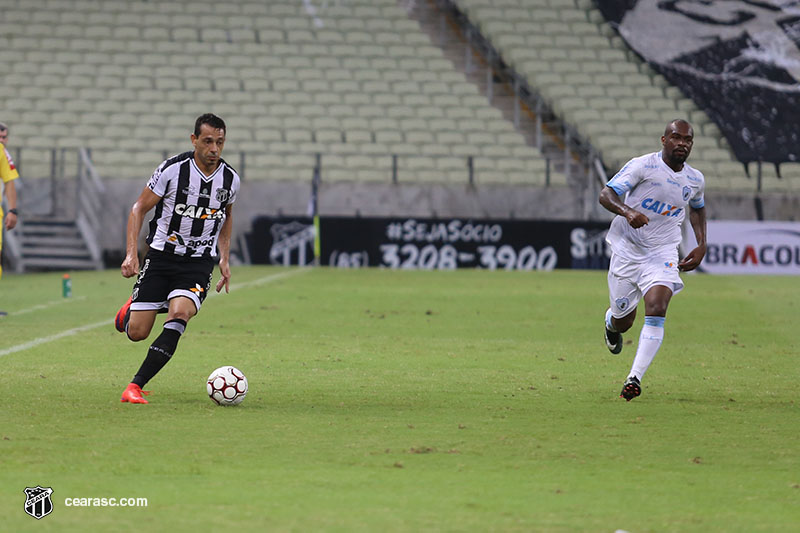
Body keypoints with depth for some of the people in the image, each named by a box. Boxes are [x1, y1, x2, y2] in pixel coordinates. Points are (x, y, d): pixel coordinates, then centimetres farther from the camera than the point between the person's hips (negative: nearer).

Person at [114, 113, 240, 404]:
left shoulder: (230, 178, -1)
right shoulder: (173, 169, -12)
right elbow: (139, 208, -4)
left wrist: (224, 260, 12)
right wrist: (131, 254, -14)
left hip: (200, 262, 1)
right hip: (161, 257, -1)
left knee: (179, 314, -28)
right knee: (136, 333, -3)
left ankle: (135, 386, -24)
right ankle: (133, 306, 38)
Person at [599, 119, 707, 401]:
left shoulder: (695, 180, 4)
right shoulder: (642, 166, -12)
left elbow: (697, 208, 26)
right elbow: (606, 194, -18)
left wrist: (701, 246, 14)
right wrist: (627, 211, -38)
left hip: (662, 254, 2)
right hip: (627, 249, -2)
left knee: (656, 311, -22)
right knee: (623, 321, 8)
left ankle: (635, 378, -24)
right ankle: (611, 324, 49)